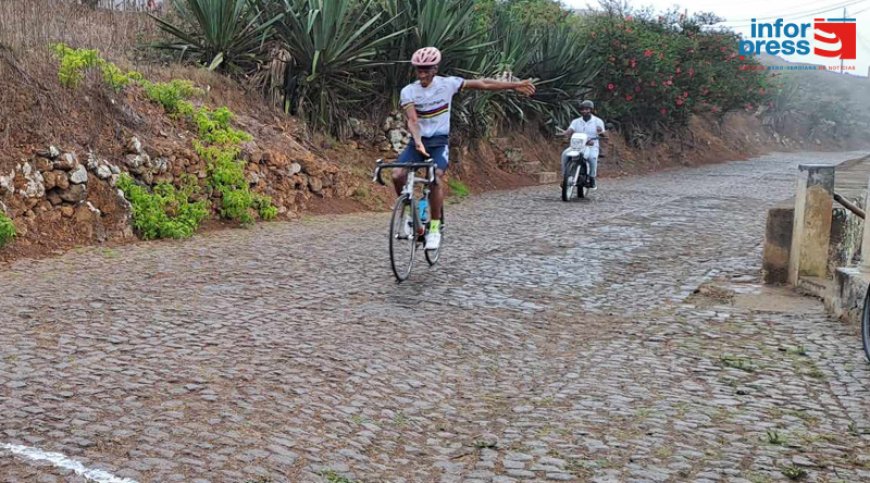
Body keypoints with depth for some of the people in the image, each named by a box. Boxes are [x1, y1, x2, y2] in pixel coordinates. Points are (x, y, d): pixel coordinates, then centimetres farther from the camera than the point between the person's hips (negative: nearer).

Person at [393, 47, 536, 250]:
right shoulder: (408, 91, -6)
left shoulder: (447, 84, -5)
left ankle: (435, 227, -16)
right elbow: (412, 120, -17)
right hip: (417, 141, 2)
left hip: (439, 141, -1)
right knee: (397, 175, -22)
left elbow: (482, 84, -1)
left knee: (435, 177, -28)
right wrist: (418, 141, -38)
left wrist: (515, 85, 1)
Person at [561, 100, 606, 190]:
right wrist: (567, 134, -29)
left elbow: (604, 135, 1)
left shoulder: (598, 121, 5)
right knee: (565, 154, -27)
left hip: (592, 146, -2)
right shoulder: (576, 122, 10)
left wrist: (601, 132, -24)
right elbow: (569, 131, -3)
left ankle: (592, 179, -18)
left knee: (592, 157, -37)